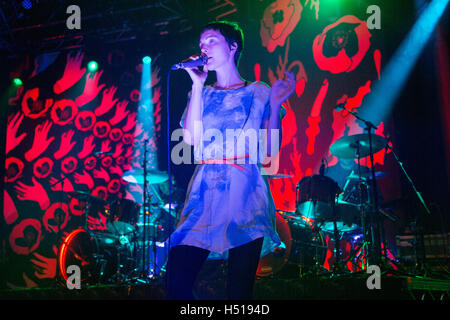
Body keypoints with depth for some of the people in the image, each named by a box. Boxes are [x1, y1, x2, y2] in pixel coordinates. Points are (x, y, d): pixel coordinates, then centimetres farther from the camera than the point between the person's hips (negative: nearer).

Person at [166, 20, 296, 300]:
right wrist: (198, 85, 0)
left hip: (246, 195, -2)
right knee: (177, 281, -9)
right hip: (204, 195, 3)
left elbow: (272, 149, 3)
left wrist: (275, 104, -8)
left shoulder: (259, 92, 10)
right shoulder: (201, 94, 18)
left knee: (240, 288, -4)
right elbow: (191, 138, -1)